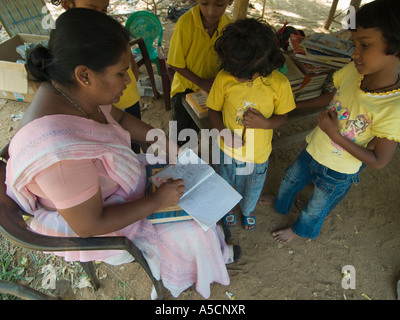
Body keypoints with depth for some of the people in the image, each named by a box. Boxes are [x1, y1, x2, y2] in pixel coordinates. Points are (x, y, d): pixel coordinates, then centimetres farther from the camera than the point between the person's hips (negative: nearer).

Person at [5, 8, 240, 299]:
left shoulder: (76, 91, -15)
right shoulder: (59, 149, -40)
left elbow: (120, 118, 4)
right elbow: (89, 225, -30)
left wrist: (165, 141, -4)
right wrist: (157, 201, -22)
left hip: (116, 179, 8)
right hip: (96, 221, -8)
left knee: (190, 179, 15)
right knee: (192, 231, -1)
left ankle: (213, 247, 41)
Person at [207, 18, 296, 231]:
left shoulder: (279, 83, -21)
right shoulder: (224, 78, -21)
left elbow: (282, 117, -8)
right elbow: (213, 110, -9)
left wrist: (264, 123, -30)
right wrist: (224, 133, -27)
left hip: (258, 153, 0)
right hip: (229, 149, 0)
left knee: (252, 189, 26)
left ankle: (247, 210, 62)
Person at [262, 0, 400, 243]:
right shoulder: (353, 71, -18)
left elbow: (379, 161, -24)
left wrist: (335, 134, -31)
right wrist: (295, 105, 7)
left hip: (338, 172, -5)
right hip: (313, 151, 5)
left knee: (317, 206, 22)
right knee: (291, 180, 29)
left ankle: (299, 230, 54)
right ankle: (281, 204, 61)